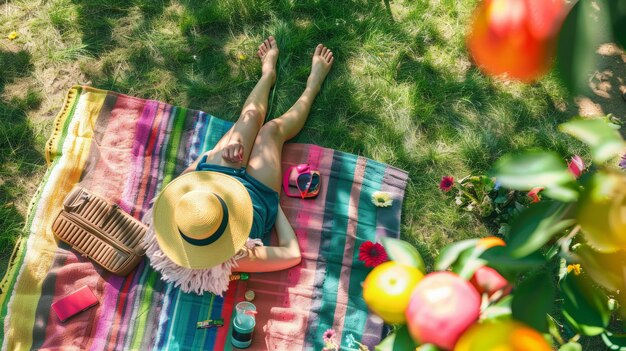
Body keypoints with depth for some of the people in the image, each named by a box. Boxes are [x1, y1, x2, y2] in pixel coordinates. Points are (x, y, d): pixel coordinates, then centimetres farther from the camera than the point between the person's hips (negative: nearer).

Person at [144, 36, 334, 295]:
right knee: (273, 128, 10)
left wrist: (215, 155, -23)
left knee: (251, 116, 11)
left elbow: (179, 184, -14)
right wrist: (276, 207, -17)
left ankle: (268, 72, 48)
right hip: (260, 194, -3)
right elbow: (292, 254, -29)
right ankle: (313, 83, 43)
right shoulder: (234, 259, -46)